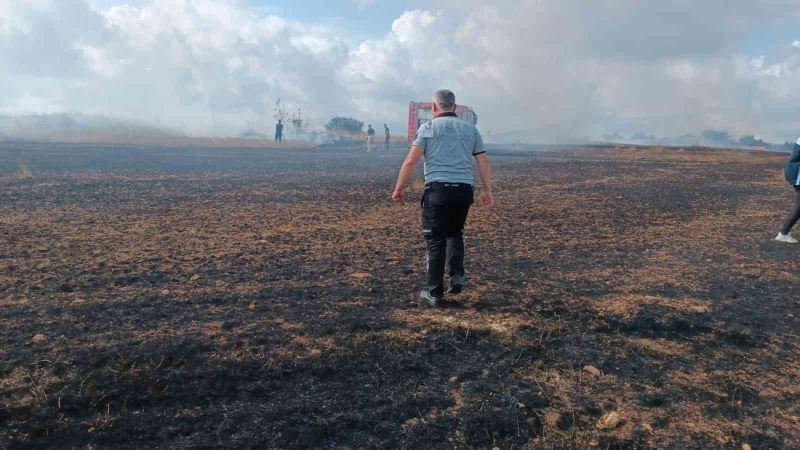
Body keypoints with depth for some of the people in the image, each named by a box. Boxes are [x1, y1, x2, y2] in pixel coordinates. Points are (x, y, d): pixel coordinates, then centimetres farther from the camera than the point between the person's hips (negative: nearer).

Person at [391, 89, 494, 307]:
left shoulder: (428, 127, 3)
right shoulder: (470, 128, 14)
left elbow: (411, 161, -6)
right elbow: (484, 162, 10)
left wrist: (399, 188, 1)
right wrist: (487, 190, 16)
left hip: (438, 189, -4)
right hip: (464, 190, 4)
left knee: (436, 240, 3)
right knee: (455, 234, 24)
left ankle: (435, 293, 7)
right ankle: (457, 275, 8)